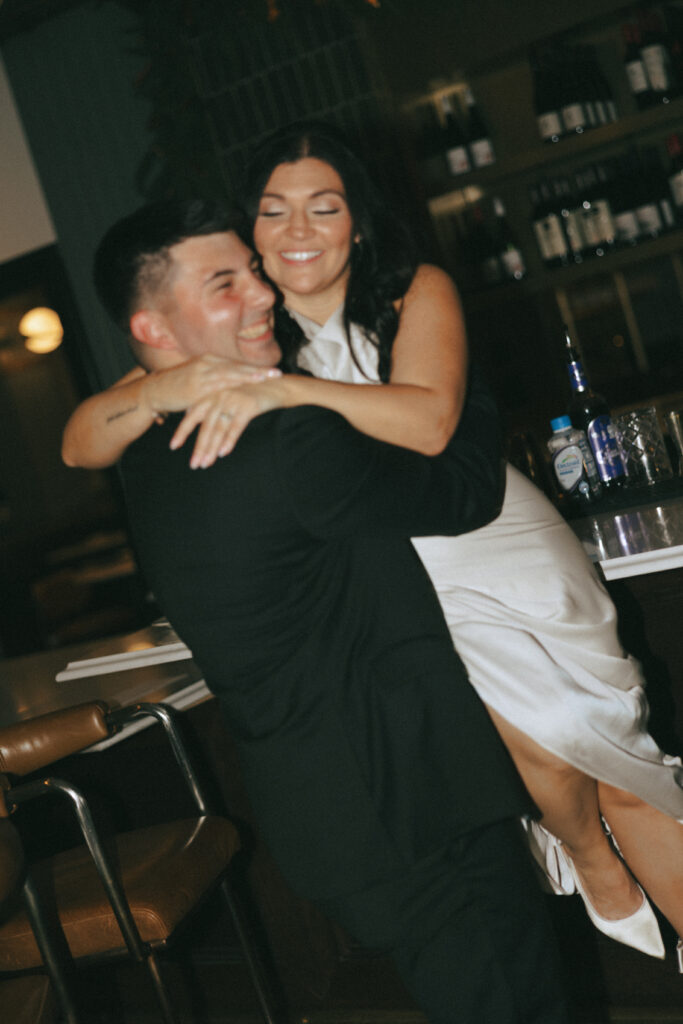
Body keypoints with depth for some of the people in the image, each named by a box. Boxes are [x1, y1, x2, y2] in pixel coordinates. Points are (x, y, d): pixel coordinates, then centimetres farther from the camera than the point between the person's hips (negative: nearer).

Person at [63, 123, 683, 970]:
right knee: (536, 733, -19)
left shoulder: (417, 294, -6)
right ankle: (595, 869, 13)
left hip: (495, 548, 0)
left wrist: (284, 389, -37)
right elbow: (81, 445, -8)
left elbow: (429, 421, -26)